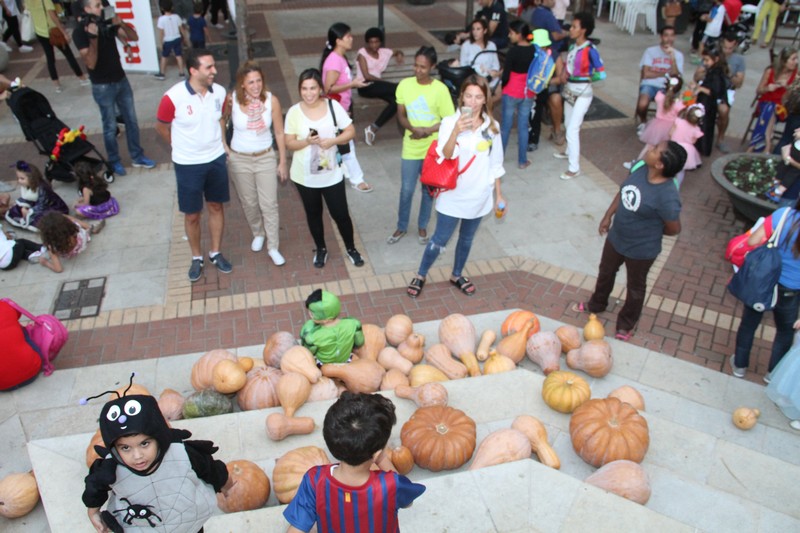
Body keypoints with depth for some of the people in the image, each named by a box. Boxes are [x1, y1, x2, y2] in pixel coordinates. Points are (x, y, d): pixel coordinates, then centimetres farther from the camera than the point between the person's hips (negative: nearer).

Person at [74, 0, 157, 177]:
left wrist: (121, 24, -18)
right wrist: (93, 38, -32)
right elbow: (91, 63, -22)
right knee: (110, 126, 6)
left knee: (131, 121, 13)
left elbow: (134, 37, 0)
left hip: (121, 80, 5)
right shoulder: (80, 32, -15)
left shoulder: (108, 24, 0)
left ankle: (137, 156, 28)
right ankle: (114, 162, 22)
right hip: (102, 86, -5)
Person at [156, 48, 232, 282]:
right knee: (192, 214, 9)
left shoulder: (219, 92, -9)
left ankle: (215, 252, 35)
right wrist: (182, 147, 7)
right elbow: (161, 127, -4)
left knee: (216, 206, 16)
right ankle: (196, 257, 31)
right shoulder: (173, 97, -22)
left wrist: (219, 143, 8)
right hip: (188, 164, -3)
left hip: (216, 159, 4)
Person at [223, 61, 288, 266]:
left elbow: (279, 133, -6)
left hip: (266, 158, 0)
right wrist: (223, 149, -6)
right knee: (249, 203, 16)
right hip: (239, 159, 0)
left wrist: (282, 162, -2)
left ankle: (273, 247, 17)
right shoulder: (232, 99, -16)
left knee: (269, 204, 2)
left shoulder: (271, 100, -14)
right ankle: (258, 234, 43)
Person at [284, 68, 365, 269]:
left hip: (332, 174, -1)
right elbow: (289, 143, -6)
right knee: (313, 214, 18)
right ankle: (320, 249, 40)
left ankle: (351, 249, 33)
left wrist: (332, 141, -22)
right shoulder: (294, 112, -10)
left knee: (340, 214, 8)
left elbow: (350, 132, -5)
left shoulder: (333, 106, -9)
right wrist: (307, 141, -25)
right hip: (304, 176, 1)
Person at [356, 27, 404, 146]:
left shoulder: (383, 52, 13)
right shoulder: (362, 53, -4)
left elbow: (397, 52, 30)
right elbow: (367, 75, -13)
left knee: (396, 101, -24)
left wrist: (399, 54, 5)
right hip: (365, 86, -7)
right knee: (399, 88, -26)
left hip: (378, 86, 7)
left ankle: (373, 129, -19)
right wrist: (386, 82, -13)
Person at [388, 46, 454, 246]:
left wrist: (427, 131, -23)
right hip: (410, 149, 1)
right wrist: (413, 129, -20)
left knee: (428, 190, 14)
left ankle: (422, 227, 34)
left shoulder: (440, 89, -13)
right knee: (406, 190, 9)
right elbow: (401, 115, 0)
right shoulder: (404, 85, -5)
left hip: (432, 150, -1)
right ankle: (401, 227, 30)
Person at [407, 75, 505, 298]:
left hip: (479, 195, 4)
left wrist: (499, 195, 9)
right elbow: (444, 157, -26)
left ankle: (457, 275, 42)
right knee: (440, 240, 7)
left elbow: (495, 164, 6)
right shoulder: (450, 122, -14)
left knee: (467, 238, 20)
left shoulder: (492, 126, -2)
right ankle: (420, 276, 29)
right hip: (453, 195, -3)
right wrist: (456, 132, -41)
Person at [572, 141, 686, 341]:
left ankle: (626, 323, 47)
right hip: (616, 237, 7)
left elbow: (674, 228, -19)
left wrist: (649, 230, -2)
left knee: (635, 286, 21)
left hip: (641, 249, -6)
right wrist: (608, 216, 7)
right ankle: (596, 304, 58)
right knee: (605, 272, 29)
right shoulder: (640, 167, -17)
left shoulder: (667, 197, -35)